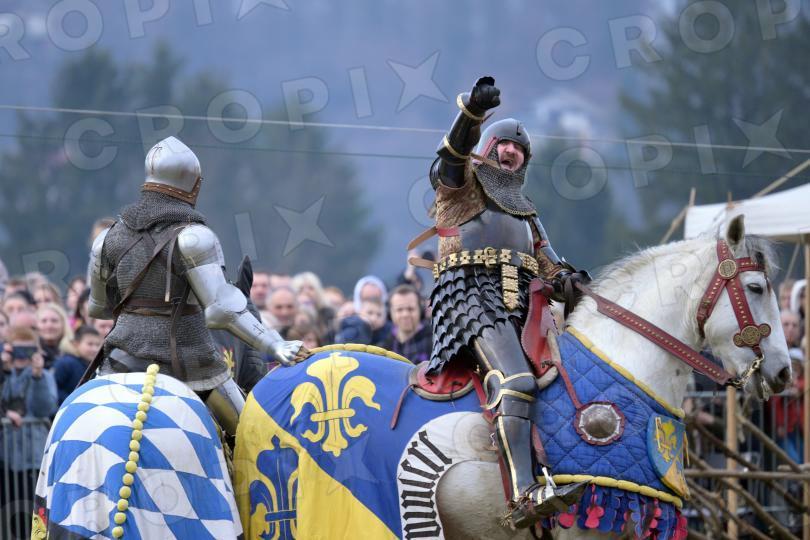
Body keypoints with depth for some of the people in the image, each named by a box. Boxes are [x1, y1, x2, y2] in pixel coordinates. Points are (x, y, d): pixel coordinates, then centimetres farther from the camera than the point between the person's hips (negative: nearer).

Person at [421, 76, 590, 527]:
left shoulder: (526, 213, 32)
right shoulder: (462, 185, 14)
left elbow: (547, 262, 23)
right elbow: (454, 153, -8)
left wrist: (564, 277, -3)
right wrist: (473, 111, -29)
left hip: (520, 304, 8)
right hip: (472, 295, -8)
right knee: (516, 381, -29)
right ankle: (524, 497, -43)